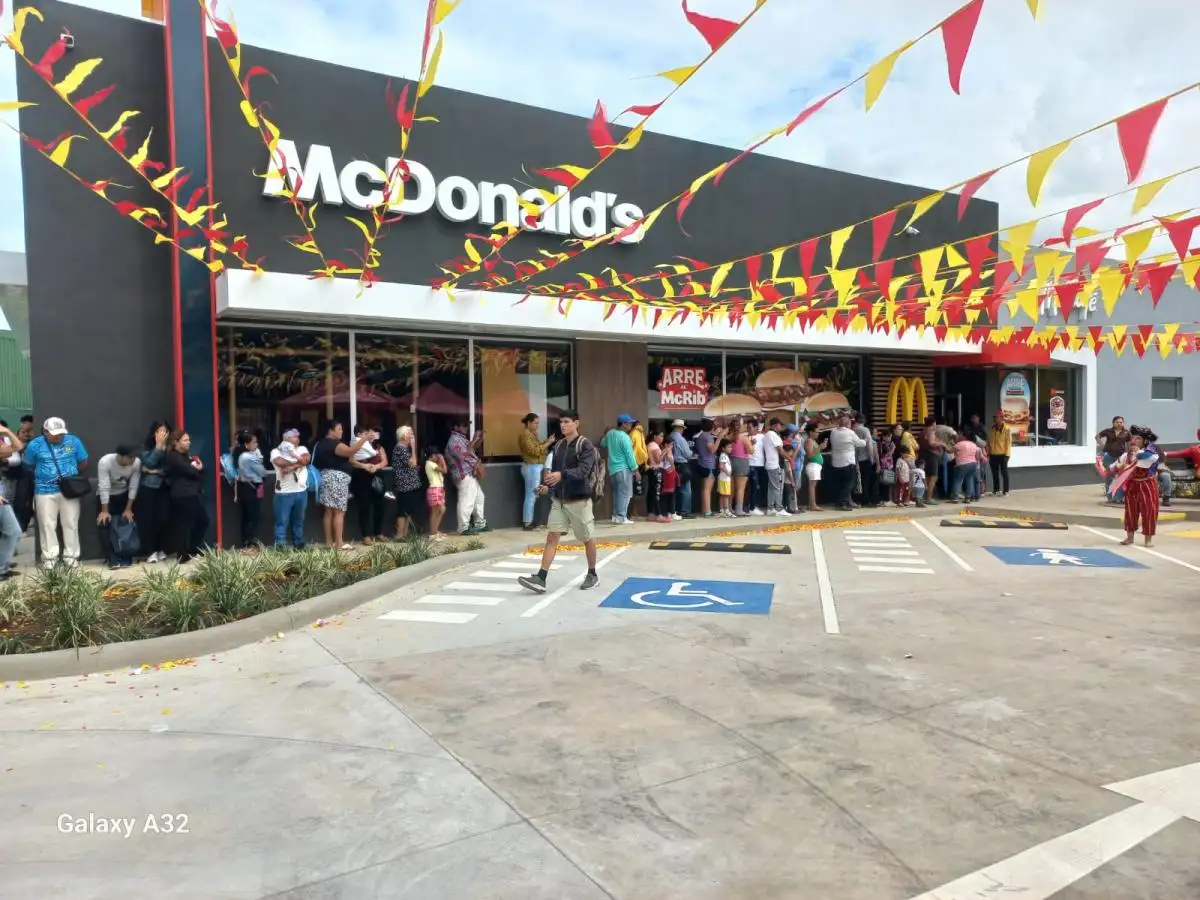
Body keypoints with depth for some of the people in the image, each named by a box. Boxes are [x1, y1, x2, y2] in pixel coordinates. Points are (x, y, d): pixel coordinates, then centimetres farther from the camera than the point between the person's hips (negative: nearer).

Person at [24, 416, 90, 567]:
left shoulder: (74, 441, -2)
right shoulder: (35, 445, -3)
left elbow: (83, 462, 7)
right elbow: (28, 466, 9)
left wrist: (73, 476, 3)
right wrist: (41, 476, 6)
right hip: (45, 491, 0)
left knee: (71, 524, 6)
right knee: (47, 525, 5)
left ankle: (71, 555, 15)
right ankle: (50, 556, 15)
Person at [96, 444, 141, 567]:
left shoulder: (137, 462, -25)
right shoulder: (105, 462, -32)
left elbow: (133, 487, -17)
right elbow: (104, 488, -29)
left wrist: (128, 509, -13)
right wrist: (104, 510, -26)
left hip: (124, 495, 2)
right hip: (105, 496, -2)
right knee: (104, 524, -12)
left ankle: (125, 558, 4)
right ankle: (112, 559, -10)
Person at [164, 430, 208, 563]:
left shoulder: (186, 455, 19)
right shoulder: (173, 457, -9)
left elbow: (199, 468, 14)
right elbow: (190, 471, -17)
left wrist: (199, 468, -8)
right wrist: (198, 470, 3)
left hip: (192, 495, 10)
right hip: (182, 496, -10)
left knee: (203, 521, 13)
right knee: (184, 525, -5)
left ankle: (192, 549, 23)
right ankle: (183, 555, 2)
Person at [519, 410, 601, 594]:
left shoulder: (585, 445, -10)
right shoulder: (558, 445, 9)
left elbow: (583, 470, -22)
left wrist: (562, 475, -36)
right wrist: (547, 484, -4)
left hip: (579, 500, -5)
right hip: (559, 500, 5)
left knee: (587, 539, 9)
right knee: (552, 537, -3)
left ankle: (592, 575, 27)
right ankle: (541, 579, -8)